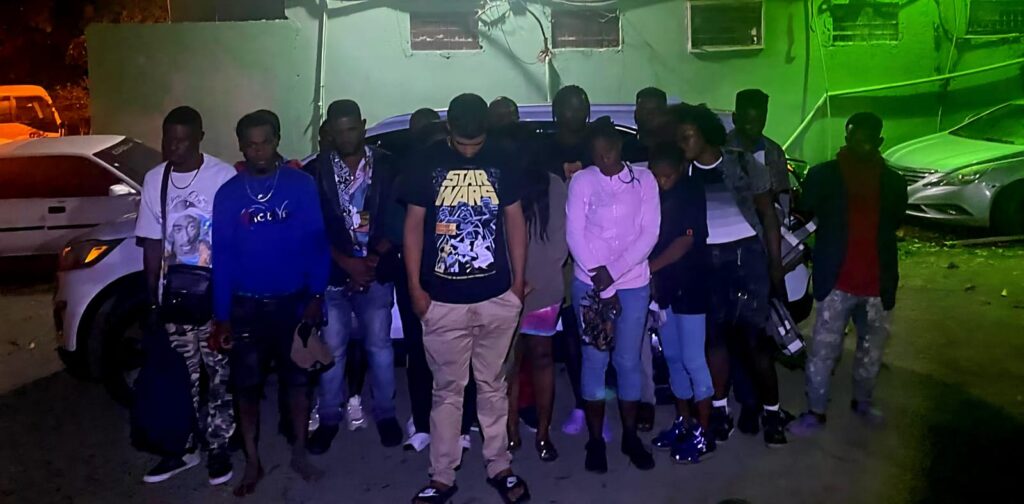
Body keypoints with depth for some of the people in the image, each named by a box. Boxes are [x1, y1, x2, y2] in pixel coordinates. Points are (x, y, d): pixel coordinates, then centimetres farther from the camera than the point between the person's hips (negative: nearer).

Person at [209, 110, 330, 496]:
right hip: (246, 305, 1)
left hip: (294, 301, -1)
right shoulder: (228, 194, -1)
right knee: (247, 386, 9)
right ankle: (252, 463, 24)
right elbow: (222, 256, -2)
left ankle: (299, 454, 28)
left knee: (297, 379, 11)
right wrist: (221, 315, -3)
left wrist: (316, 295, -9)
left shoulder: (301, 185, -5)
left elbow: (317, 242, -4)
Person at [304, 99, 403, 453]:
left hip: (377, 274, 0)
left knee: (379, 346, 9)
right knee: (332, 349, 7)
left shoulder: (386, 167, 1)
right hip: (331, 275, 0)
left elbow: (396, 220, 0)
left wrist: (374, 258, -10)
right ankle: (329, 419, 21)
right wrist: (346, 262, -10)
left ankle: (385, 414, 24)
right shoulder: (316, 171, 0)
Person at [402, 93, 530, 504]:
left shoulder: (500, 161, 3)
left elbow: (514, 220, 8)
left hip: (497, 299, 2)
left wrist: (518, 281, 5)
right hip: (443, 301, -1)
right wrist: (415, 287, -3)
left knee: (492, 387, 14)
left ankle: (499, 467, 27)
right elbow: (413, 225, 1)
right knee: (447, 391, 8)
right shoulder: (428, 163, -2)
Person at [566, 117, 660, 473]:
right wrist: (600, 277, -12)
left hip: (634, 284, 1)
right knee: (595, 361, 4)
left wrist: (613, 274, -12)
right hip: (589, 284, -1)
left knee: (629, 361, 7)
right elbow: (574, 235, -6)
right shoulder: (581, 181, -2)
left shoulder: (644, 179, 1)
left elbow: (649, 234, -4)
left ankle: (630, 436, 21)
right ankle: (595, 440, 15)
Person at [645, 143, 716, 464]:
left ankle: (703, 433, 7)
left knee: (693, 360, -3)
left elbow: (685, 241, -16)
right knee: (672, 357, 12)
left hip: (690, 286, -6)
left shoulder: (692, 192, -10)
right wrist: (650, 277, -2)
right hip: (663, 286, 6)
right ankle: (683, 422, 25)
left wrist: (648, 267, -19)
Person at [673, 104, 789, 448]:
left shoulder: (743, 164, -1)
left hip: (747, 255, -2)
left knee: (754, 338, 0)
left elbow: (768, 215, 4)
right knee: (715, 337, 7)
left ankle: (771, 412, 14)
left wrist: (776, 264, 1)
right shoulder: (683, 173, 3)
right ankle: (720, 411, 19)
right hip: (705, 261, 2)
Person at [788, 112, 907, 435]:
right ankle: (816, 412, 10)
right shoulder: (823, 175, -2)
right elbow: (803, 216, -4)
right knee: (823, 350, -1)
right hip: (837, 281, -3)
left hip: (878, 282, 4)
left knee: (872, 349, 17)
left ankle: (863, 402, 37)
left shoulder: (892, 182, 8)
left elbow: (893, 224, 17)